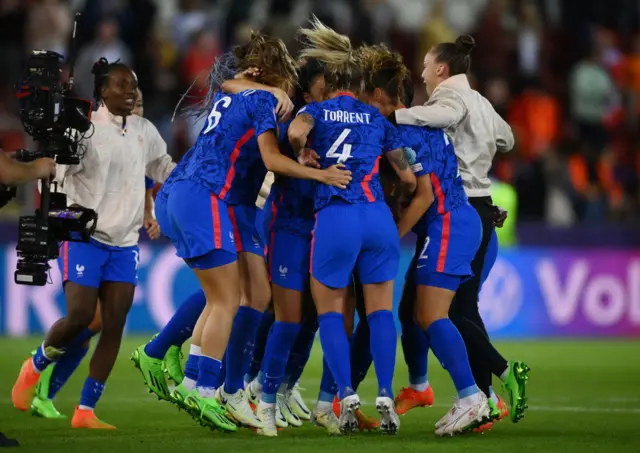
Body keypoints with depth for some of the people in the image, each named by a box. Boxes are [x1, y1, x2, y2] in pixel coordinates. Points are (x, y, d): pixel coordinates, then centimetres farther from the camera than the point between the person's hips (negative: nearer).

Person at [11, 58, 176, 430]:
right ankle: (34, 368, 18)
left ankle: (86, 411, 1)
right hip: (84, 238, -6)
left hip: (125, 244, 6)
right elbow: (54, 176, -11)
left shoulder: (145, 132, 8)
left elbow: (164, 168, 24)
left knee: (114, 325, -3)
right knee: (79, 317, -13)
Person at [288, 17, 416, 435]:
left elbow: (296, 131, -16)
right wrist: (404, 192, 41)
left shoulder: (318, 110, 9)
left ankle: (347, 394, -5)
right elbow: (408, 178, 19)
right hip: (379, 217, 2)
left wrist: (304, 154, 4)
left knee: (330, 311, 10)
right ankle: (386, 396, -5)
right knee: (381, 310, 9)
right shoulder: (378, 119, 17)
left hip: (335, 218, -2)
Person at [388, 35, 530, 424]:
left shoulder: (452, 96, -9)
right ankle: (483, 396, 7)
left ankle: (503, 370, -17)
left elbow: (445, 114, -35)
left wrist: (391, 115, -34)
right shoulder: (480, 102, 17)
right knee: (465, 306, 10)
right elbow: (506, 139, 34)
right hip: (481, 207, 9)